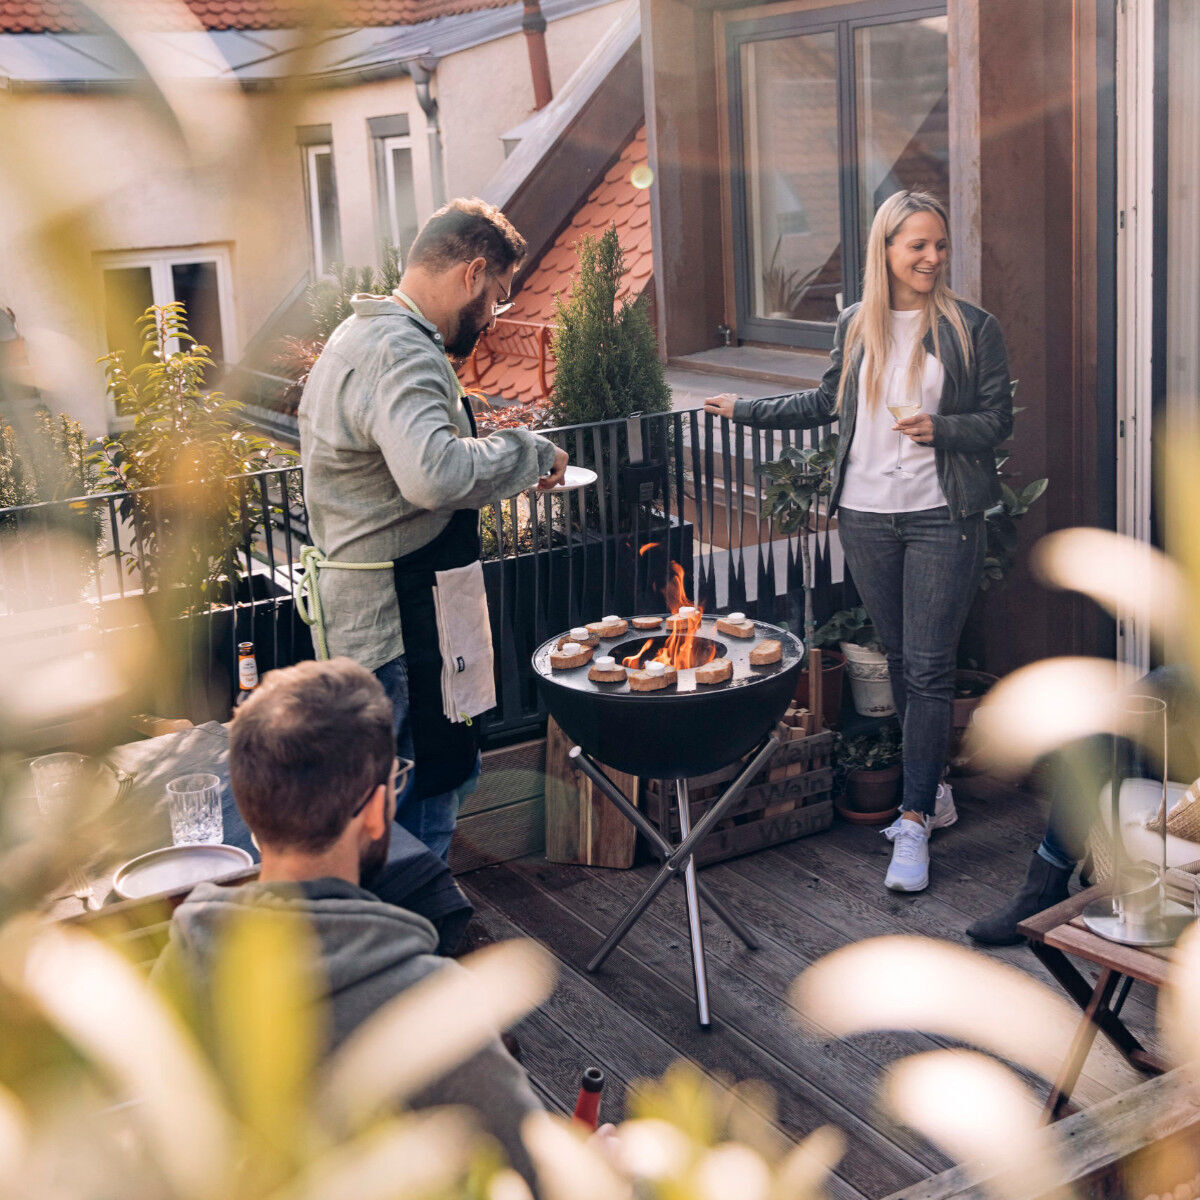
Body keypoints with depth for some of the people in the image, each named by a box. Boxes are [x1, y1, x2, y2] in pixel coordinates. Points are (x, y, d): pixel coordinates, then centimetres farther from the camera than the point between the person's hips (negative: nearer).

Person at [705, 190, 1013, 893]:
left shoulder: (973, 328, -2)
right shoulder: (856, 325, 9)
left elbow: (999, 420, 0)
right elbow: (828, 403, 20)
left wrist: (939, 428, -17)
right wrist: (747, 410, 22)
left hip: (942, 517, -4)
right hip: (867, 517, 4)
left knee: (929, 669, -6)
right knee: (901, 660, 11)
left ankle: (915, 824, -1)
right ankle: (932, 788, 26)